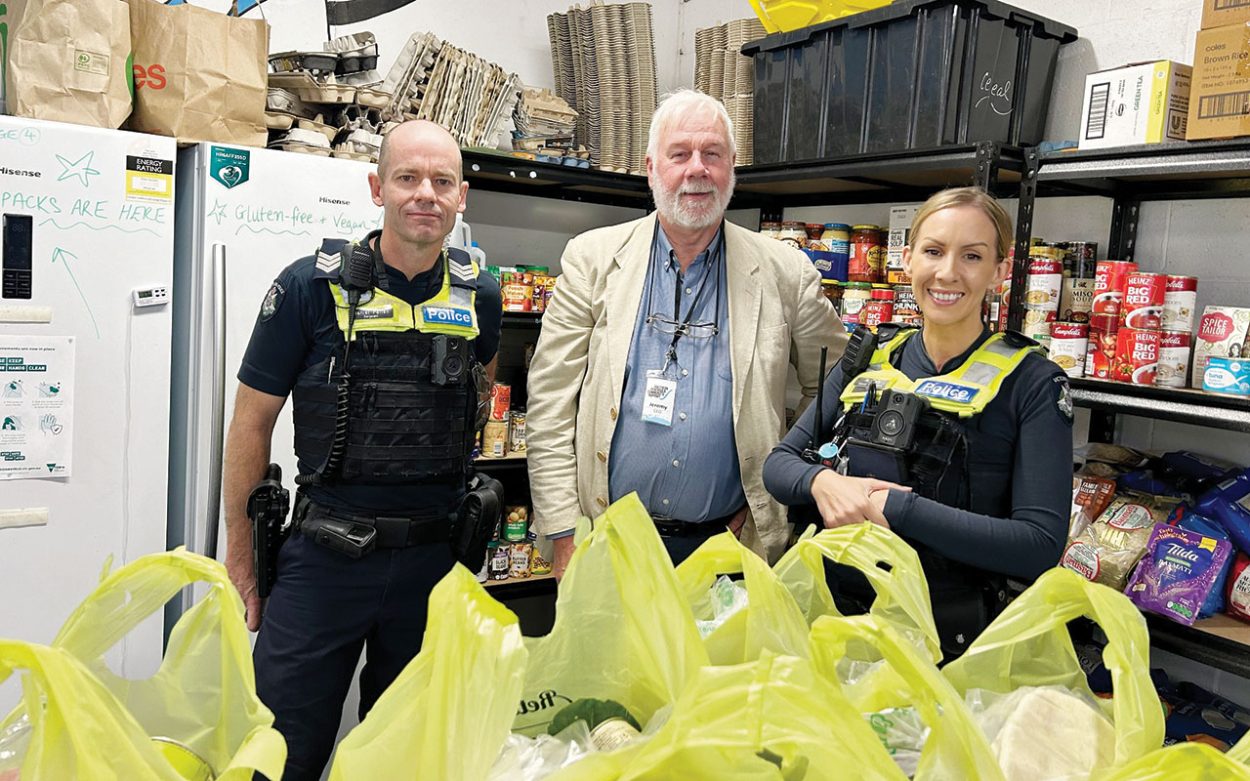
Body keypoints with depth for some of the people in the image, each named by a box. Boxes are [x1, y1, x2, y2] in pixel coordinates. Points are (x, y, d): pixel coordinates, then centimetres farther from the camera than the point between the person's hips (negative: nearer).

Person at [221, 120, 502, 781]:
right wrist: (239, 557, 0)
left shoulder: (480, 296, 1)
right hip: (326, 554, -2)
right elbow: (252, 421, -2)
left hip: (434, 557, 3)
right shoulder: (312, 285, -8)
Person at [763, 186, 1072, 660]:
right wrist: (820, 482, -13)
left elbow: (1040, 545, -13)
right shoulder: (868, 359, 7)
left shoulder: (1031, 383, -4)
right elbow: (779, 462, 9)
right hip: (830, 615, 3)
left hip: (947, 639, -3)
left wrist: (892, 507, -18)